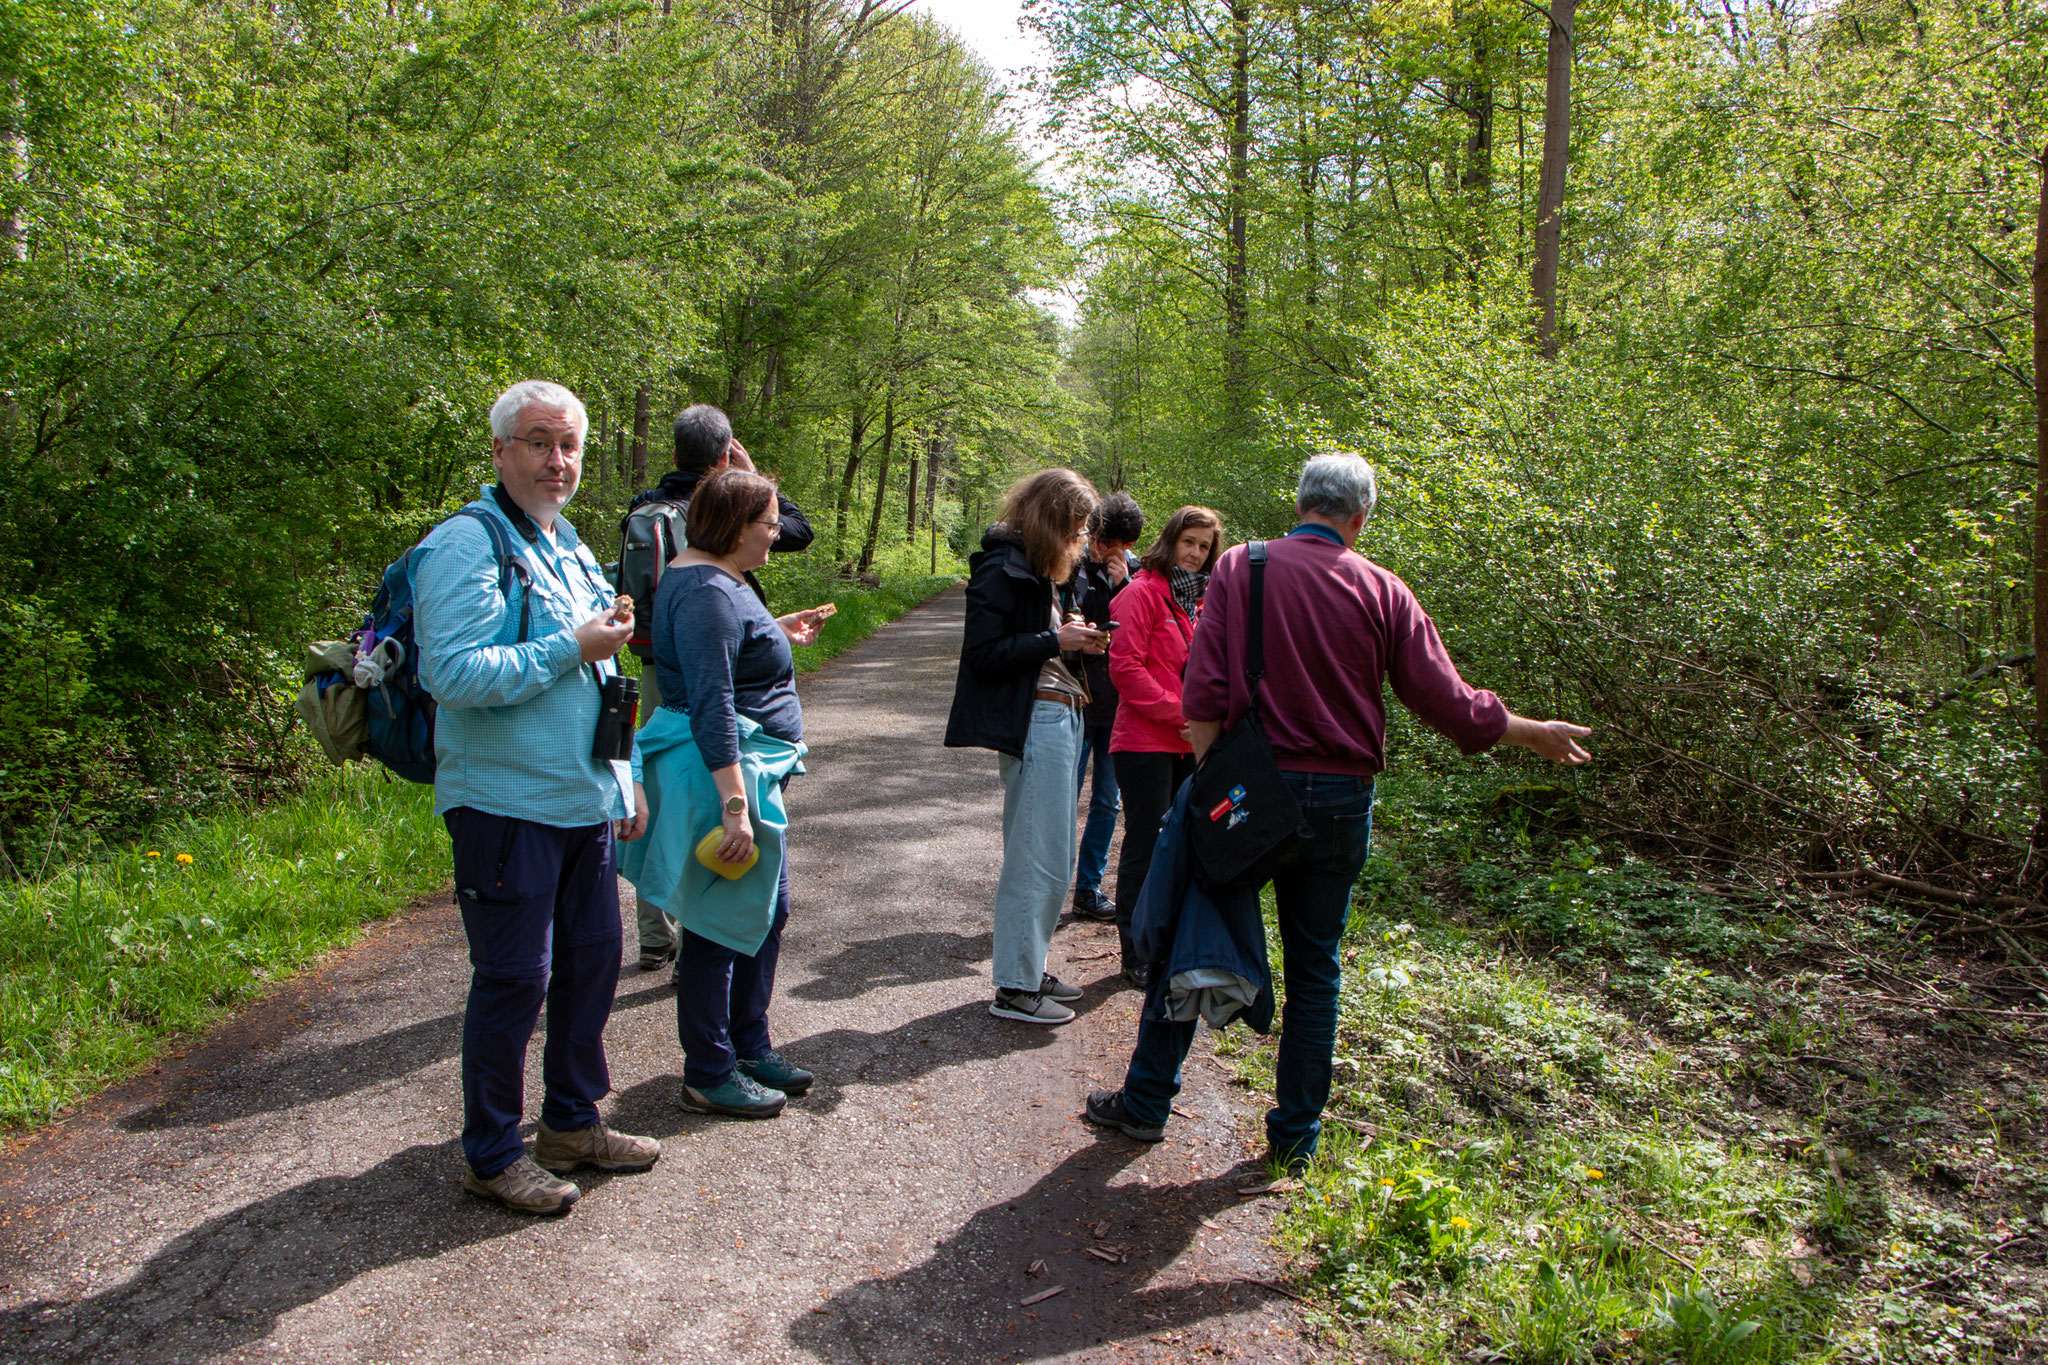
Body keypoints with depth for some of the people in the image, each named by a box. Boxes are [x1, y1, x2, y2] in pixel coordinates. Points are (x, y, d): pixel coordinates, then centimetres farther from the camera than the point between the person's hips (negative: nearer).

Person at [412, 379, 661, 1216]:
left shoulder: (570, 548, 16)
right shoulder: (466, 546, -13)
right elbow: (454, 674, -24)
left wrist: (623, 786, 20)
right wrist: (571, 649, -20)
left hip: (585, 803, 9)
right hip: (507, 807, -8)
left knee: (592, 959, 15)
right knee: (515, 978, -1)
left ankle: (572, 1122, 32)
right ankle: (491, 1153, 16)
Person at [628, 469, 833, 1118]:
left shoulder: (717, 579, 13)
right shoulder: (706, 591, -21)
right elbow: (710, 704, -27)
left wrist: (779, 635, 19)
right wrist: (734, 804, -29)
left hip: (752, 770, 11)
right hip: (722, 770, -11)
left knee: (769, 910, 18)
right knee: (718, 927, 0)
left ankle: (750, 1046, 32)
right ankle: (709, 1074, 13)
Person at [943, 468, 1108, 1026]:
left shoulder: (1043, 570, 18)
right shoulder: (1003, 569, -12)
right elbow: (983, 652, -17)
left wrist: (1078, 644, 5)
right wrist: (1055, 640, -16)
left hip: (1062, 717, 10)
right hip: (1033, 722, -10)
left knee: (1050, 856, 15)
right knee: (1039, 859, -6)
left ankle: (1030, 968, 25)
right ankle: (1014, 989, 3)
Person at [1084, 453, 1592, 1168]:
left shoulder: (1239, 568, -4)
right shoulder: (1382, 591, -3)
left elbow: (1201, 695, -12)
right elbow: (1448, 703, -2)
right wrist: (1537, 733, 12)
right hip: (1340, 801, 1)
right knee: (1314, 969, 13)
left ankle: (1145, 1103, 22)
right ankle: (1295, 1135, 21)